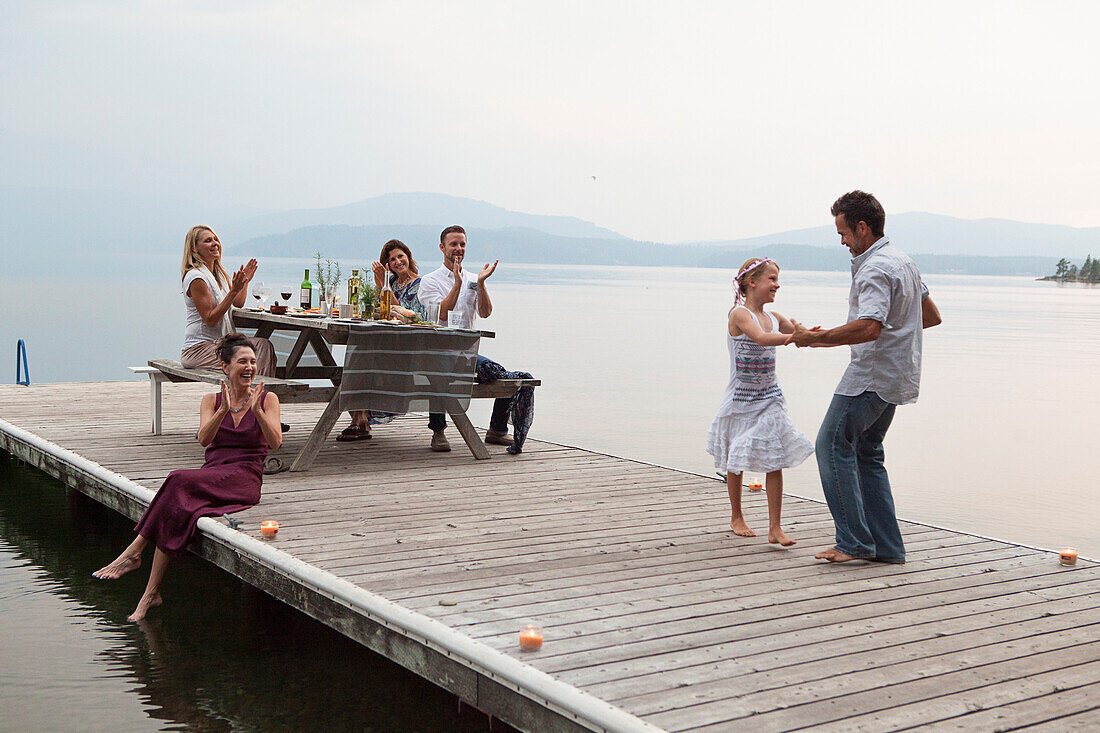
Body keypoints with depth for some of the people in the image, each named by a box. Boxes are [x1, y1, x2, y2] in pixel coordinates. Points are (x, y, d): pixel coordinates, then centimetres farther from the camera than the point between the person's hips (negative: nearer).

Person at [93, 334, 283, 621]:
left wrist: (256, 410, -20)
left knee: (180, 481, -33)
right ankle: (151, 593, -32)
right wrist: (224, 409, -20)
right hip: (211, 476, 3)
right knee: (175, 511, -33)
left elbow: (275, 442, -5)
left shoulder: (267, 399, 11)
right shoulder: (211, 401, 17)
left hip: (245, 477, -3)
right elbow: (204, 439, -3)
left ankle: (133, 552, -26)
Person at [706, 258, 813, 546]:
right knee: (736, 460, 10)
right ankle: (736, 518, 29)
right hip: (741, 398, -5)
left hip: (769, 398, 5)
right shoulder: (740, 314, -14)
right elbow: (762, 338, -31)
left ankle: (775, 528, -1)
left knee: (775, 461, -3)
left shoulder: (774, 318, 6)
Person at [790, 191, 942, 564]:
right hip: (897, 376, 10)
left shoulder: (875, 269, -18)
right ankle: (886, 546, 13)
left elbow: (868, 328, -33)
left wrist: (814, 337, -26)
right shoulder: (903, 261, 16)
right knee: (866, 452, 14)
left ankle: (854, 541, -6)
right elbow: (932, 316, 24)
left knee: (833, 445, -6)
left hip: (872, 376, -10)